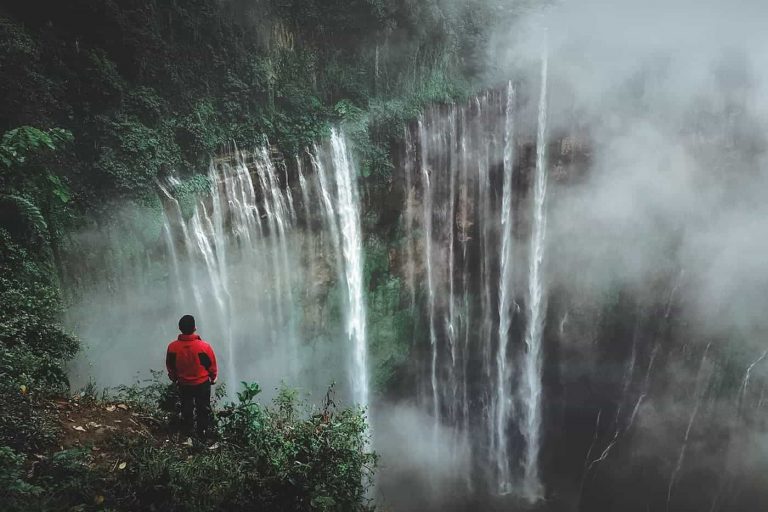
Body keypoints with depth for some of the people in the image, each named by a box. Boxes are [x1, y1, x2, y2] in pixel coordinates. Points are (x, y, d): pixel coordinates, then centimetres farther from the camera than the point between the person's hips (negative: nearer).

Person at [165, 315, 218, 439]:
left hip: (183, 384, 2)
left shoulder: (173, 347, -22)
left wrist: (174, 378, 17)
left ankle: (188, 430, 41)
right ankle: (203, 431, 34)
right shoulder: (204, 347, -29)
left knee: (186, 407, 25)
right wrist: (213, 378, 9)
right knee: (203, 408, 20)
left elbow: (170, 366, -4)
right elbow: (212, 366, -13)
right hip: (202, 383, -2)